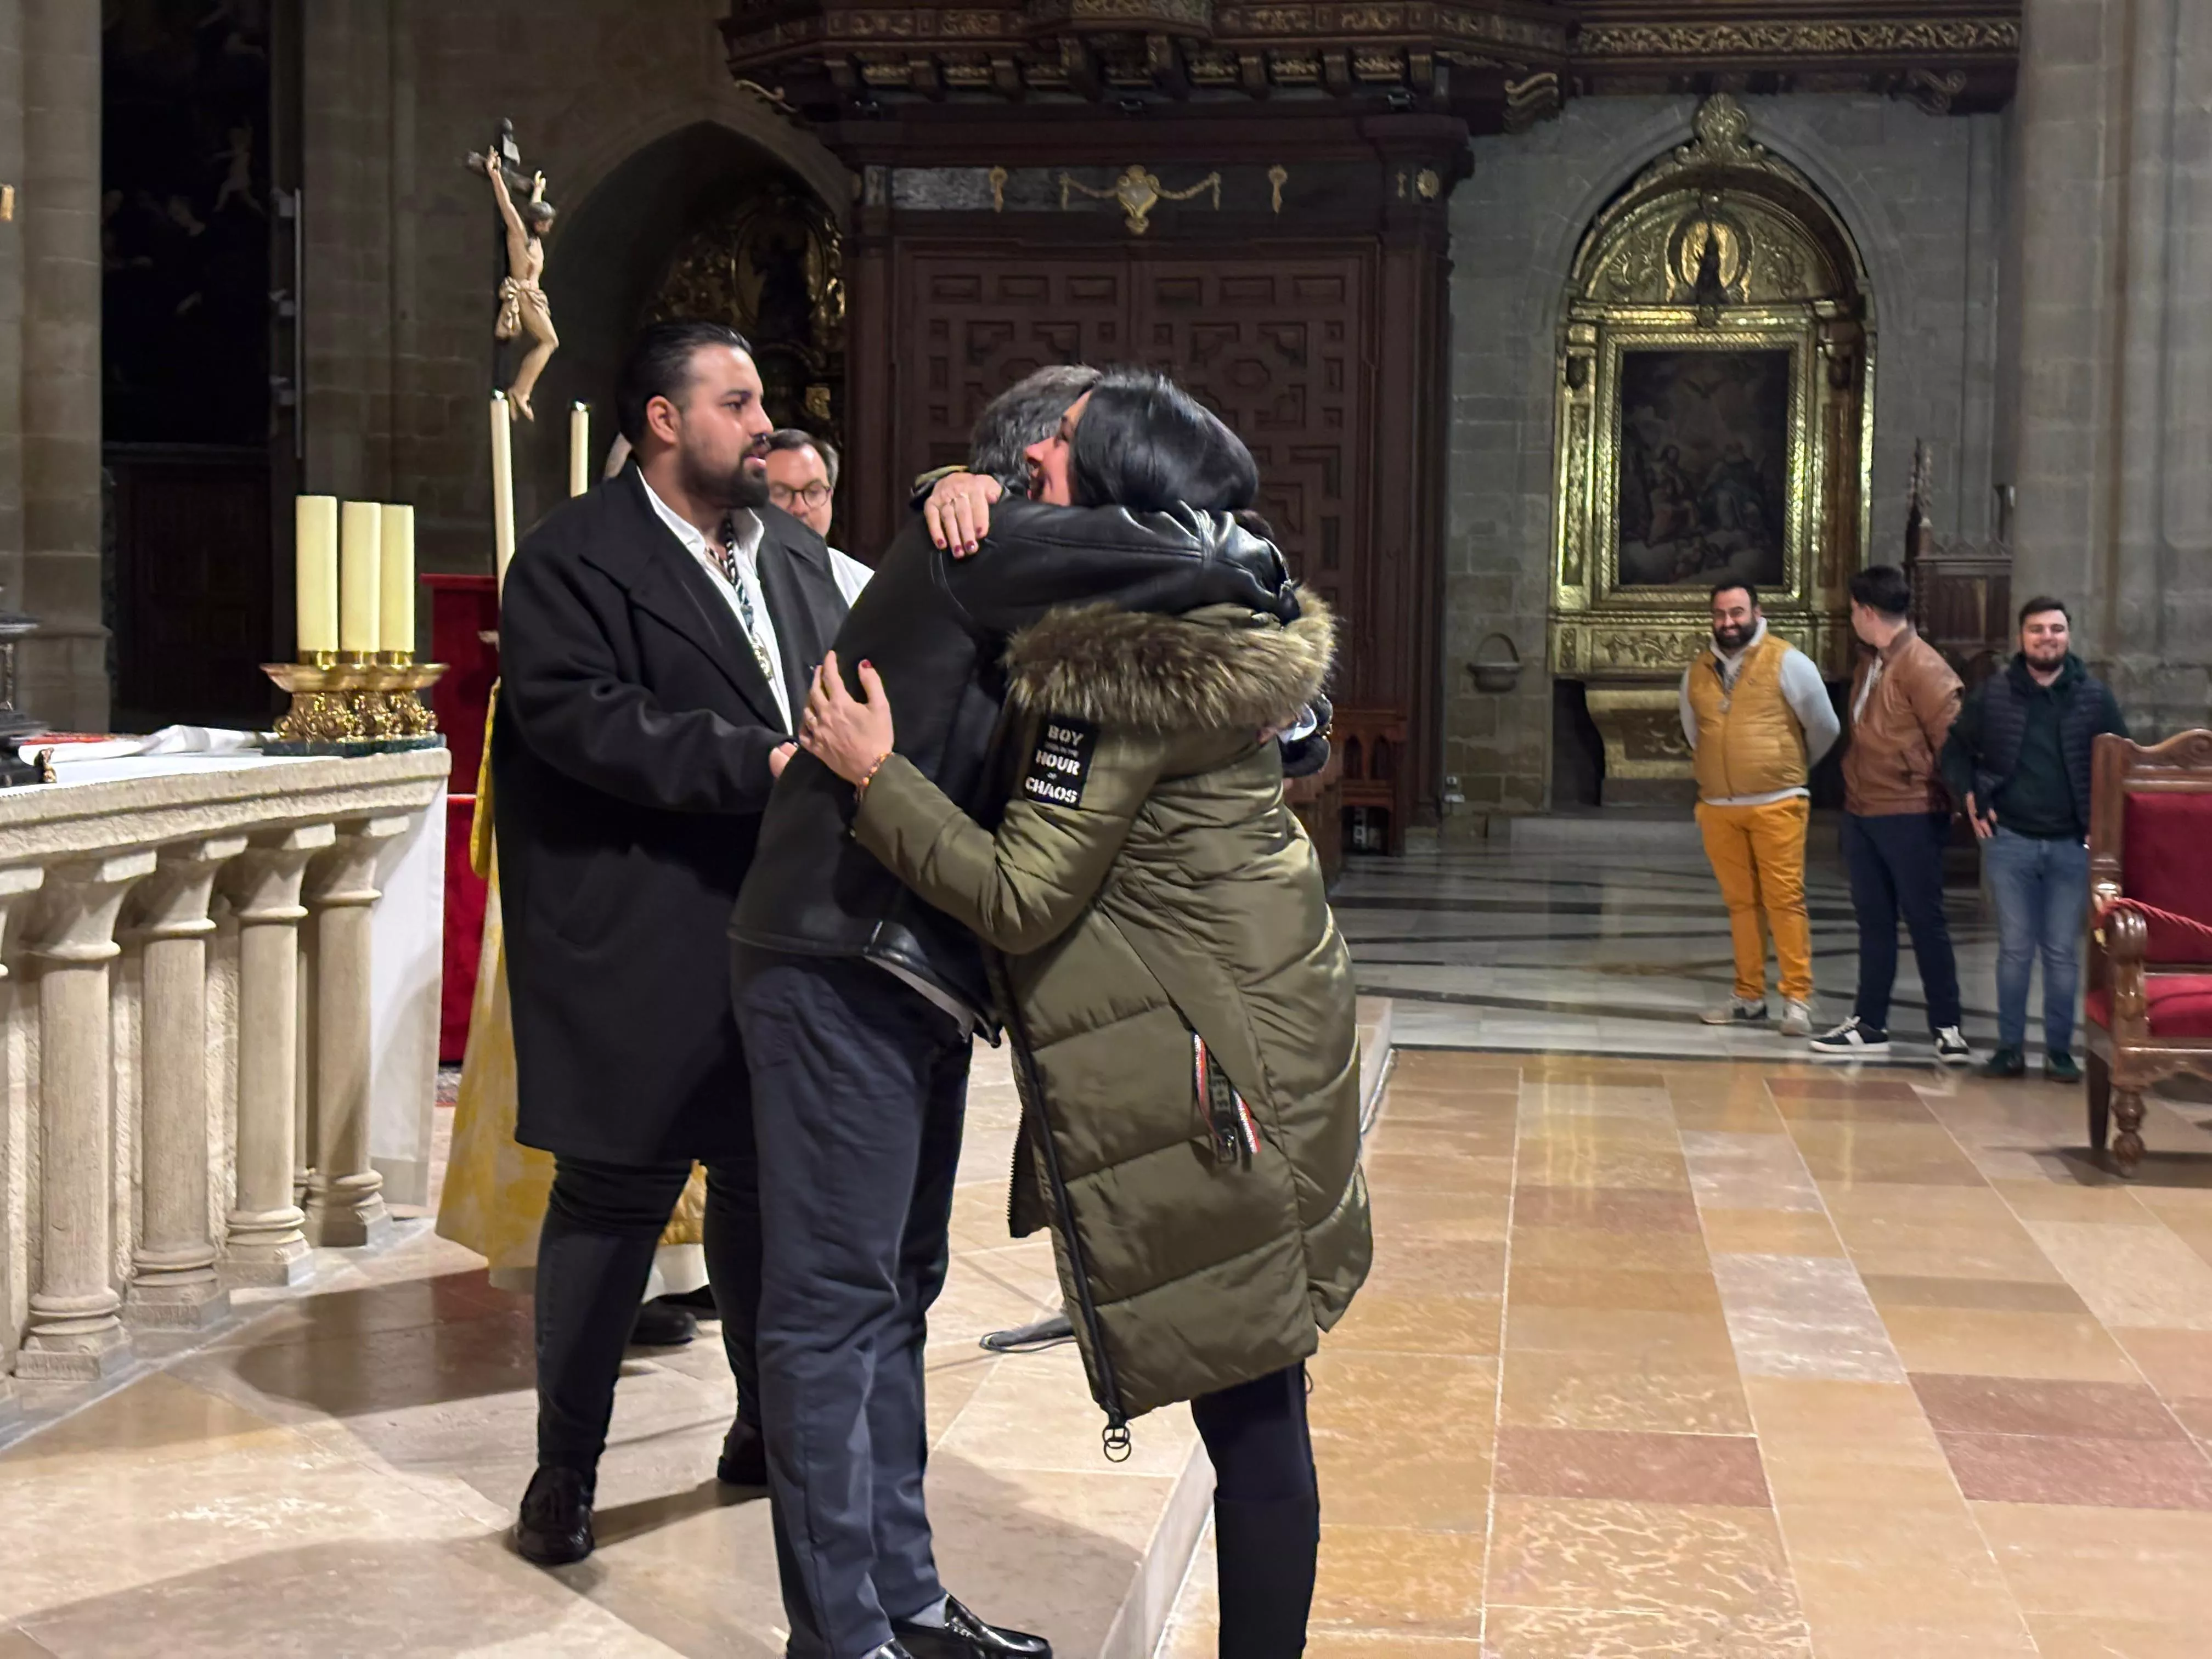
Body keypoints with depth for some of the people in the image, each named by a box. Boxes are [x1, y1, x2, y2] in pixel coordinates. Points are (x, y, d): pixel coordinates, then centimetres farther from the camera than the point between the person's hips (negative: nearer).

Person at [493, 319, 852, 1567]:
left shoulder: (796, 554, 15)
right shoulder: (575, 561, -6)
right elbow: (583, 718, -20)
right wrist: (762, 763, -25)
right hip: (635, 949, -6)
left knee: (772, 1186, 15)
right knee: (616, 1194, 0)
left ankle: (768, 1422, 33)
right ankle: (567, 1466, 14)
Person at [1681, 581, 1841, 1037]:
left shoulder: (1787, 662, -3)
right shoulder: (1697, 673, 10)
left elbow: (1824, 727, 5)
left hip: (1776, 805, -4)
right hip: (1718, 809, 4)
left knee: (1785, 900, -7)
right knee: (1741, 902, 8)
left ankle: (1798, 999, -4)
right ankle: (1750, 998, 13)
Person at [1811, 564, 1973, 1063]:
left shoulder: (1921, 667, -16)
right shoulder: (1870, 663, 13)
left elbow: (1951, 735, -17)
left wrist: (1963, 797, -13)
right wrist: (1853, 793, 13)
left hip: (1911, 815, -9)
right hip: (1862, 811, 9)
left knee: (1924, 918, -1)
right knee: (1874, 919, 12)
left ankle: (1946, 1027, 7)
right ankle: (1870, 1025, 18)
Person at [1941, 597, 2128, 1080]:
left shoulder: (2095, 696, 1)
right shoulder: (1992, 694, 2)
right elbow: (1956, 749, 12)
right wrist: (1970, 798, -1)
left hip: (2073, 845, 0)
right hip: (2010, 841, 0)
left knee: (2063, 953, 5)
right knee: (2014, 949, 5)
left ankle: (2059, 1051, 13)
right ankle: (2010, 1048, 13)